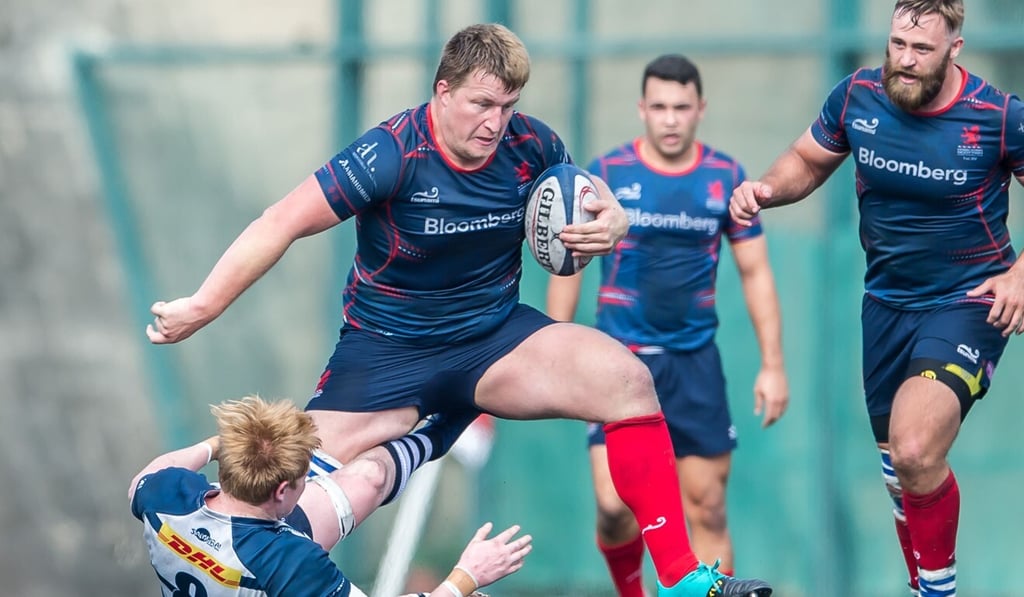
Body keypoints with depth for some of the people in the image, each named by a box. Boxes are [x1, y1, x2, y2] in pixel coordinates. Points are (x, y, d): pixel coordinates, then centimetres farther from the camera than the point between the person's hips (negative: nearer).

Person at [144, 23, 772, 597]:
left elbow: (599, 201, 11)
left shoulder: (532, 144, -8)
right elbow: (283, 224, -18)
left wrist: (611, 224, -14)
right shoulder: (394, 155, -21)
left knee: (625, 378, -20)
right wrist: (202, 306, -20)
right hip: (385, 353, -3)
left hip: (497, 337, 3)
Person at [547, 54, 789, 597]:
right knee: (614, 504, -13)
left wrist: (772, 365, 2)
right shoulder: (605, 174, -3)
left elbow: (755, 273, 7)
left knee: (707, 510, 0)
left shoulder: (727, 179, 2)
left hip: (695, 362, 2)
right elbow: (568, 266, 4)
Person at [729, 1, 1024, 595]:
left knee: (916, 454, -26)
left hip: (967, 303, -5)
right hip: (887, 301, 5)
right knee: (902, 473, 12)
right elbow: (808, 161, 11)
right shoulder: (857, 96, -6)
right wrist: (767, 188, -10)